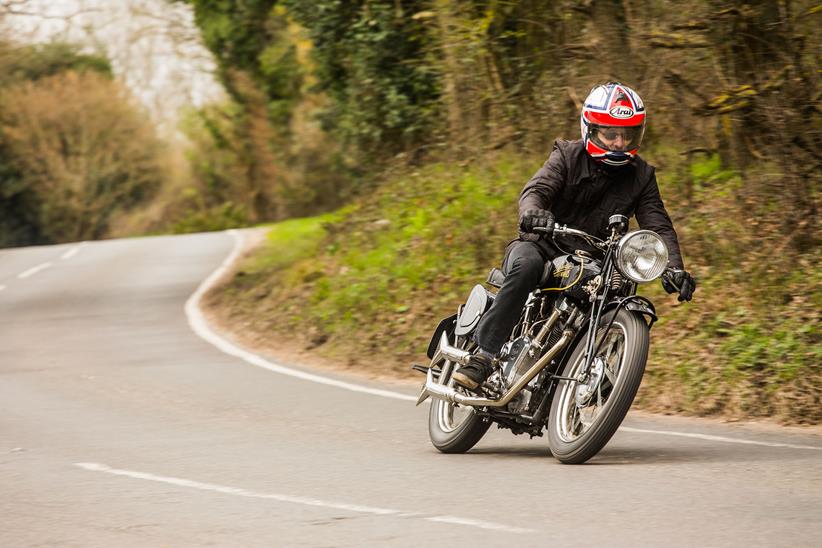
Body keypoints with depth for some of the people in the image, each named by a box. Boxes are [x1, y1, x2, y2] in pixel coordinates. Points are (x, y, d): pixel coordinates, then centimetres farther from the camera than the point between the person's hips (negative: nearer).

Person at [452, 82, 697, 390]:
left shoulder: (641, 176, 8)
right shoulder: (568, 156, -1)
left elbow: (659, 226, -1)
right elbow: (535, 189, -17)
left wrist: (674, 269, -21)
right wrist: (532, 212, -43)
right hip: (544, 246, -3)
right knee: (526, 266, -36)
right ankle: (484, 356, -39)